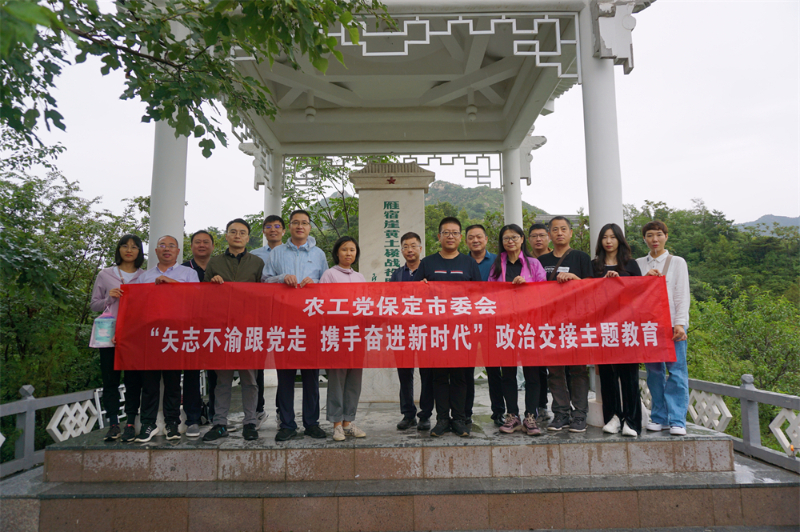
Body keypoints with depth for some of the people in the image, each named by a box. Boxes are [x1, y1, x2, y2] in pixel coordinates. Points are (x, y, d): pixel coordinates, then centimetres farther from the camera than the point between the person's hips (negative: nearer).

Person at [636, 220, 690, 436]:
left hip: (672, 323, -2)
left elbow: (682, 296, 3)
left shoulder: (677, 262, 9)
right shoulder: (638, 264, 14)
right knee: (654, 372, 3)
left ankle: (677, 420, -2)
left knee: (676, 371, -6)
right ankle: (659, 417, 12)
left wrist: (680, 324, -7)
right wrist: (645, 278, -7)